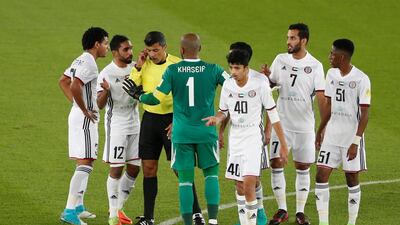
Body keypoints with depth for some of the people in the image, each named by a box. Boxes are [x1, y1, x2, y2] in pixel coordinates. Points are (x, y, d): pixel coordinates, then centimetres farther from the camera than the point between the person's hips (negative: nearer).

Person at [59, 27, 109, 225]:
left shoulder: (80, 60, 13)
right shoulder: (89, 64, -17)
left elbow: (63, 81, 23)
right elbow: (75, 87, -29)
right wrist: (85, 110, -18)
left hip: (77, 114, 11)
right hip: (85, 119, -11)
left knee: (85, 162, 19)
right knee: (85, 164, -12)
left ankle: (78, 206, 27)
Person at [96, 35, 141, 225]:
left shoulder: (135, 68, 4)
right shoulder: (106, 73, -12)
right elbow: (100, 105, -13)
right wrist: (105, 91, -34)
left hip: (135, 124, 6)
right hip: (116, 126, -6)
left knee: (134, 169, 8)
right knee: (116, 169, -4)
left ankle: (118, 208, 23)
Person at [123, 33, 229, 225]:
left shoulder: (173, 71, -5)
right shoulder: (213, 70, -4)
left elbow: (156, 98, -5)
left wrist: (138, 95, 14)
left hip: (181, 133, 0)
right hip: (206, 132, 0)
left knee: (185, 179, 4)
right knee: (211, 174, 13)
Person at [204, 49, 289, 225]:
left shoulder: (260, 84, -13)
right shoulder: (228, 85, -1)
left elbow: (273, 114, -7)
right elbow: (224, 111, 14)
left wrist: (283, 144, -5)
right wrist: (217, 118, -11)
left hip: (254, 136, -5)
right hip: (235, 136, 5)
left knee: (249, 182, -18)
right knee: (240, 185, 9)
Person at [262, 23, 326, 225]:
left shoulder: (315, 66, -5)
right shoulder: (280, 60, 4)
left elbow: (321, 97, -8)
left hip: (304, 125, -2)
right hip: (282, 123, 2)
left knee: (303, 168, 5)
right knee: (276, 164, -3)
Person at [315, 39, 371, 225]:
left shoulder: (361, 79, -14)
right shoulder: (331, 74, 5)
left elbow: (364, 115, -13)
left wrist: (356, 142, -18)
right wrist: (320, 130, 16)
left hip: (352, 136, -5)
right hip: (332, 135, 5)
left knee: (352, 178, 4)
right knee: (321, 175, -3)